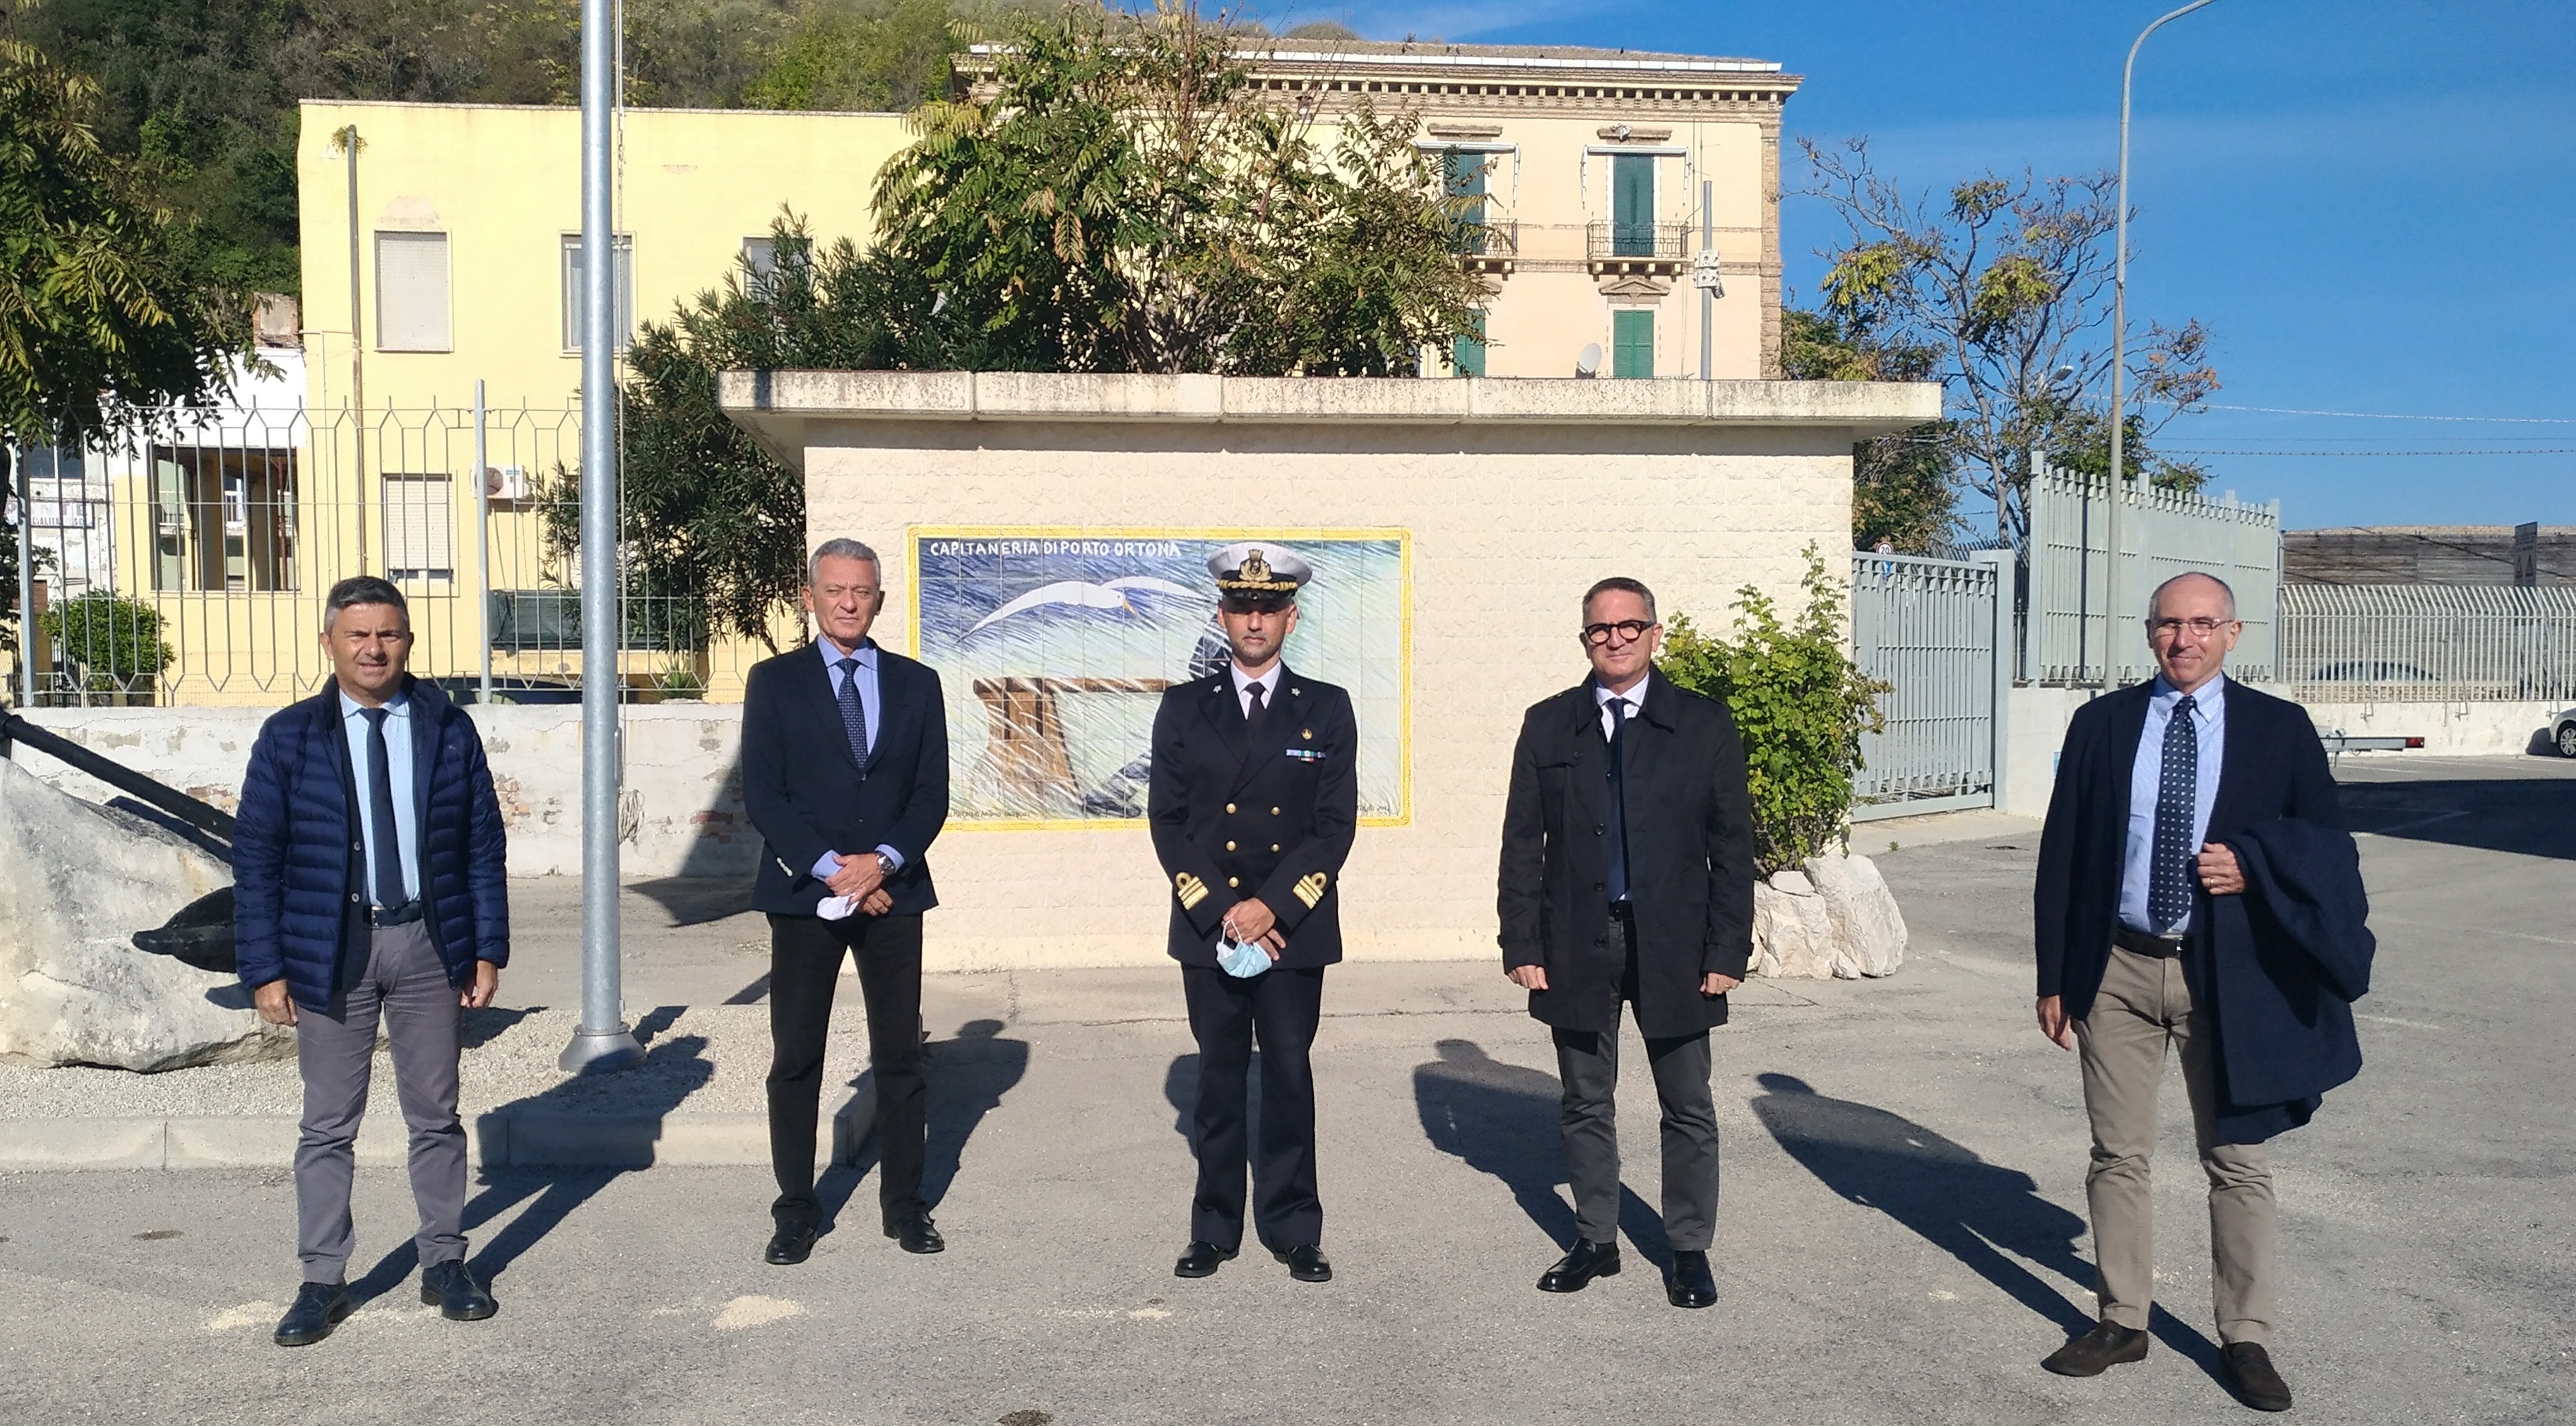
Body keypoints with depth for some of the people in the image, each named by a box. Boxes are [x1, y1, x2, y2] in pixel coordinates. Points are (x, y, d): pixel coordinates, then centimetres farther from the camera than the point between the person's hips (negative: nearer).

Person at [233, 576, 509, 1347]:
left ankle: (445, 1263, 23)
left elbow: (484, 845, 3)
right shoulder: (289, 737, -1)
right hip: (332, 949, -1)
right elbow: (255, 859, -1)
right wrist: (265, 968, -6)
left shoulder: (449, 729, 1)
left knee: (435, 1116, 11)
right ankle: (323, 1280, 20)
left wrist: (489, 949, -1)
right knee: (328, 1125, 8)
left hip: (429, 943, 1)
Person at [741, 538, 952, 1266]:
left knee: (900, 1056, 7)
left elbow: (933, 791, 4)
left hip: (893, 892, 2)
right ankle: (796, 1209, 15)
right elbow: (761, 793, -4)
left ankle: (904, 1203, 18)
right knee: (795, 1061, 4)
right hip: (803, 894, -1)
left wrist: (884, 861, -12)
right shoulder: (774, 681, 3)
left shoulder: (916, 684, 9)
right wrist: (830, 870, -13)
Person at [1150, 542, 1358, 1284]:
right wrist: (1222, 912, -9)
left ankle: (1293, 1229, 17)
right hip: (1208, 929, 1)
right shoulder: (1184, 708, 6)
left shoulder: (1327, 709, 4)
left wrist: (1271, 907, -12)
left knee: (1289, 1079, 5)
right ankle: (1215, 1229, 19)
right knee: (1218, 1079, 8)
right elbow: (1167, 820, 1)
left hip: (1294, 930, -1)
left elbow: (1336, 825, -2)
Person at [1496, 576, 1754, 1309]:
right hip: (1576, 946, 1)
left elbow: (1732, 845, 0)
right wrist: (1521, 943, -2)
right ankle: (1595, 1241, 26)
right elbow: (1523, 843, 4)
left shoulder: (1704, 724, 0)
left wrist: (1729, 949, -6)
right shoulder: (1548, 725, 4)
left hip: (1674, 945, -1)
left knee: (1688, 1110, 8)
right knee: (1586, 1105, 12)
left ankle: (1689, 1249, 23)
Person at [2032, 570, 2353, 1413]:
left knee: (2238, 1163, 7)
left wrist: (2253, 872, -14)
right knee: (2118, 1156, 10)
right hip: (2117, 970, 1)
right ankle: (2122, 1322, 23)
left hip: (2226, 973, -1)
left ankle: (2244, 1337, 21)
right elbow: (2060, 857, 3)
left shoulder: (2279, 728, 1)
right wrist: (2053, 976, 1)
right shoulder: (2102, 724, 3)